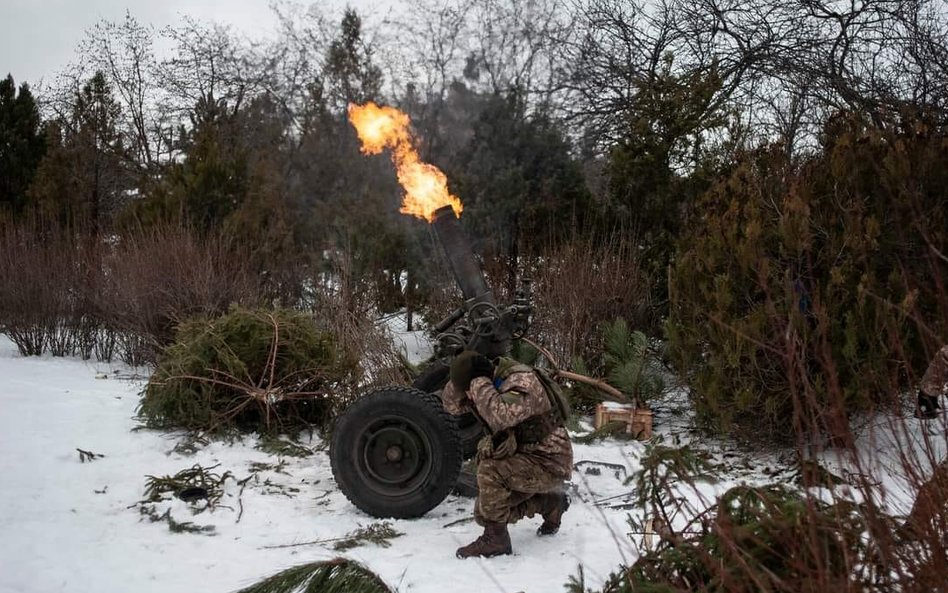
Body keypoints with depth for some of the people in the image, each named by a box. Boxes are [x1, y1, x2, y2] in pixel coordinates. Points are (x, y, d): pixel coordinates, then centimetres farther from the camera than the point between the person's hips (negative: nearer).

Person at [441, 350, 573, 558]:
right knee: (484, 512, 8)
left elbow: (501, 416, -42)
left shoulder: (521, 380, -24)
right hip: (523, 457, 9)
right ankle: (550, 503, 22)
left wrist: (479, 383, -30)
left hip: (549, 463, -9)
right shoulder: (492, 384, 1)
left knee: (490, 472, -29)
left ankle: (495, 538, -12)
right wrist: (462, 372, -13)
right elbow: (451, 404, 5)